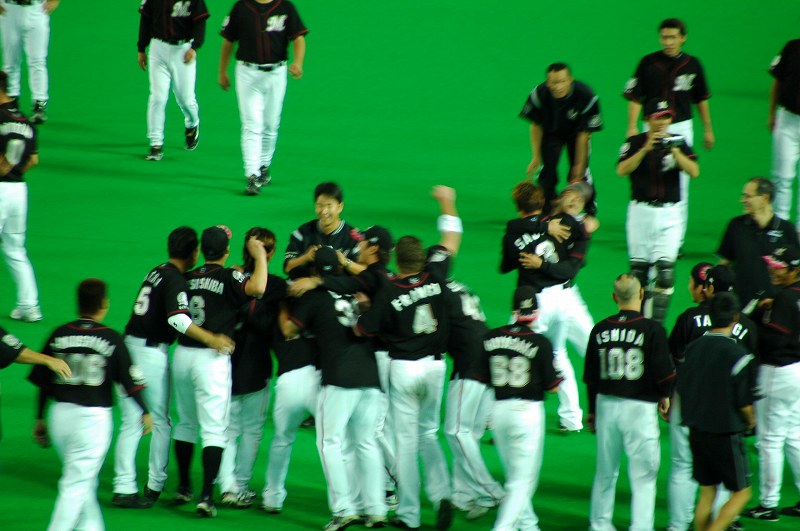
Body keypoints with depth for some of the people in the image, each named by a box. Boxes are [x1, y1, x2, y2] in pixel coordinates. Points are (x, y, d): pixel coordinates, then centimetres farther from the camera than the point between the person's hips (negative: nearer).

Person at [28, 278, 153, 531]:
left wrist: (40, 419, 17)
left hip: (60, 415, 4)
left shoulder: (59, 335, 4)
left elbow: (42, 382, 7)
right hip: (94, 416, -4)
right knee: (78, 484, -3)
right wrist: (145, 412, 10)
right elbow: (130, 379, -4)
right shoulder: (110, 338, -7)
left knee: (83, 481, 19)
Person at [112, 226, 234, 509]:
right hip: (151, 353, -7)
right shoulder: (175, 280, -12)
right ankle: (155, 484, 16)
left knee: (131, 422, 8)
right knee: (161, 421, 9)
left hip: (129, 345, 7)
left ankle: (124, 487, 4)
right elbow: (177, 318, -29)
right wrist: (210, 339, -34)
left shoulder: (156, 272, 14)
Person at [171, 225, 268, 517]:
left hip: (182, 353, 5)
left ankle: (183, 487, 29)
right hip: (212, 358, -5)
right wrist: (259, 256, -13)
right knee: (214, 428, -3)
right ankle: (206, 496, -13)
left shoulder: (189, 278, 7)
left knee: (186, 422, 20)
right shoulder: (229, 277, -9)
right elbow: (256, 288, -27)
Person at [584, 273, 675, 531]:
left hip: (606, 404, 4)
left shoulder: (600, 329, 2)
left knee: (605, 472, 16)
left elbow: (590, 376, 9)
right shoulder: (652, 330, -12)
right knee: (644, 474, 2)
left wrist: (592, 410, 21)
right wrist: (664, 396, 9)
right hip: (640, 408, -4)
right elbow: (664, 372, -12)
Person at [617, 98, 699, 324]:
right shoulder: (635, 142, 1)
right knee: (638, 268, 4)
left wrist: (674, 151, -21)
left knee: (665, 269, -10)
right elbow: (622, 170, -14)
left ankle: (657, 322, -8)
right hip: (640, 210, 0)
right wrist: (646, 149, -22)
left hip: (669, 214, 0)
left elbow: (694, 171, -8)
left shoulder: (678, 142, 5)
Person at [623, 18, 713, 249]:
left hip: (681, 128, 1)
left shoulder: (692, 65, 2)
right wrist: (632, 127, -13)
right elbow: (635, 97, -3)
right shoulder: (648, 63, -4)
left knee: (679, 186, 1)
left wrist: (708, 129, 17)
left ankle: (676, 241, 7)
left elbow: (701, 99, 13)